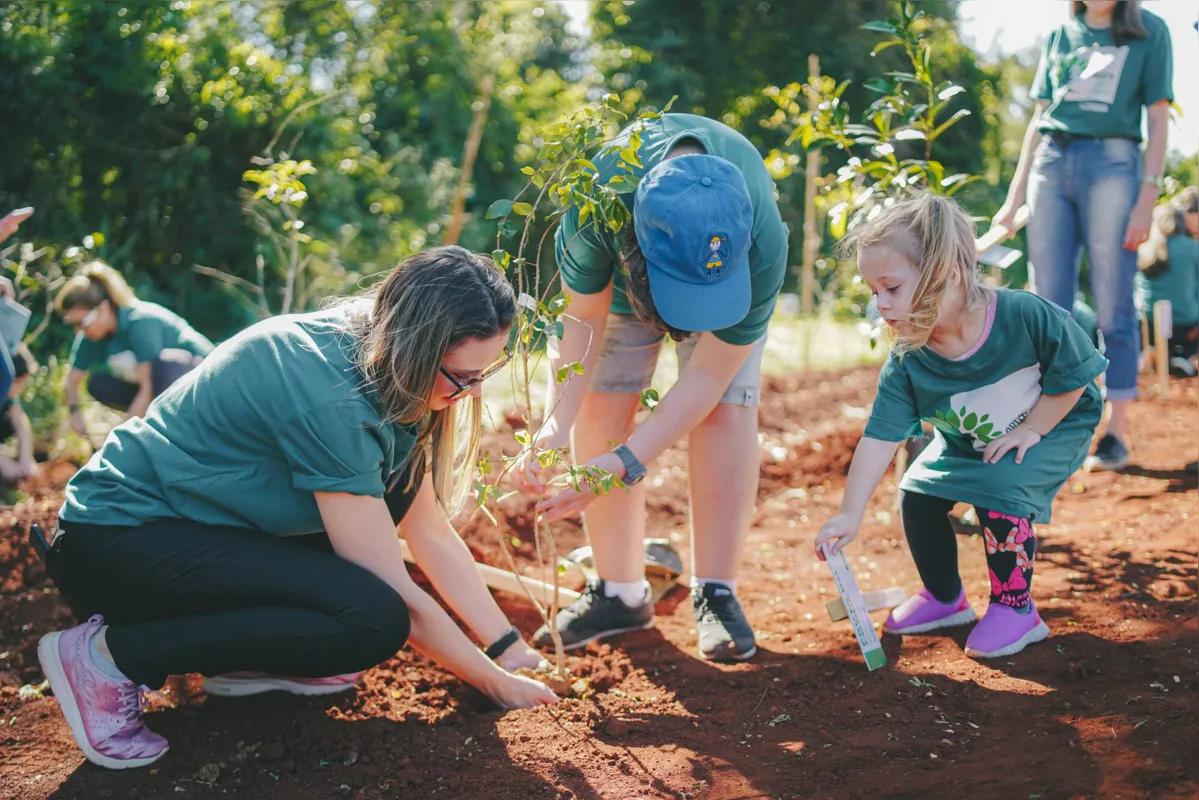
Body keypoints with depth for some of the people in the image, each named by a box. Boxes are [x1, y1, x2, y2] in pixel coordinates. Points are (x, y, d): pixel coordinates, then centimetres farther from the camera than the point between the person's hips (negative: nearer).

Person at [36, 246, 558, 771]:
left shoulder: (381, 361, -2)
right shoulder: (329, 396, -29)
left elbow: (432, 535, 4)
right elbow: (396, 599, -22)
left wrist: (512, 647, 1)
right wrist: (495, 682, -11)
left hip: (199, 520, 10)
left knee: (402, 459, 0)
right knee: (371, 620, -26)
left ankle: (254, 658, 6)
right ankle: (108, 653, -12)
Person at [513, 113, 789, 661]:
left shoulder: (763, 248, -43)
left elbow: (708, 378, -33)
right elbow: (583, 320, -28)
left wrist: (625, 463, -40)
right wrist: (556, 423, -42)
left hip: (735, 261, -1)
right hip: (617, 266, 1)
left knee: (727, 409, -17)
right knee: (600, 405, -7)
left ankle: (716, 595, -4)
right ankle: (619, 592, 7)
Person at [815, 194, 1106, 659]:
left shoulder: (1026, 316, -34)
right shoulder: (906, 363, -24)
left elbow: (1073, 377, -19)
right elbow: (880, 437, -24)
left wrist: (1028, 430, -20)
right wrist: (851, 514, -30)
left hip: (1055, 426, -4)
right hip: (966, 441, 5)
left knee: (999, 491, -27)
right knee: (917, 494, -9)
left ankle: (1015, 608, -5)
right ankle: (944, 598, 16)